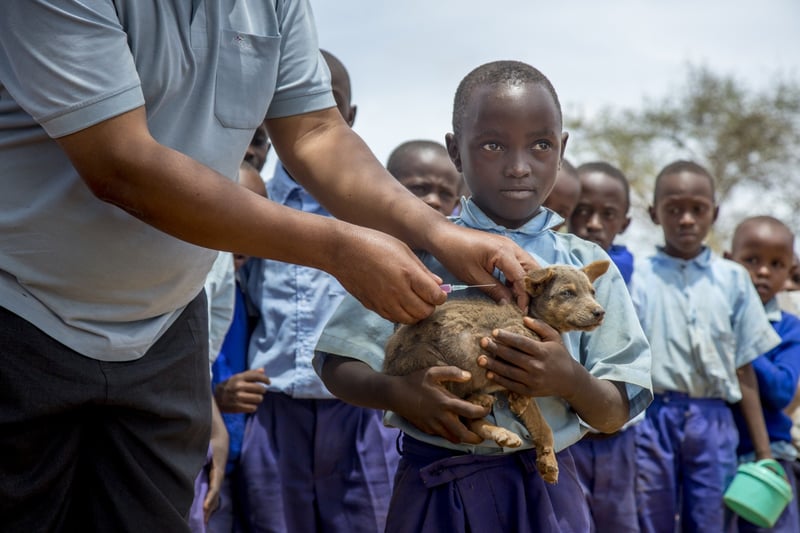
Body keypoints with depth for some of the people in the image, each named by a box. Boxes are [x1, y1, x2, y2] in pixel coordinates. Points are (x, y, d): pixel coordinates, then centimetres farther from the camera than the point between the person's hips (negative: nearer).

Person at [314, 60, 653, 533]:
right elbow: (338, 367, -2)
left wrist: (571, 381, -19)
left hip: (546, 492, 1)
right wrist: (402, 394, -21)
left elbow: (615, 417, 2)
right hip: (438, 490, -1)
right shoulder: (419, 252, -3)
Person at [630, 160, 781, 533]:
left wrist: (763, 451, 8)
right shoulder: (639, 275, 2)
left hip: (713, 421, 2)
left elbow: (744, 369, 9)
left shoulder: (732, 279, 9)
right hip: (654, 416, -2)